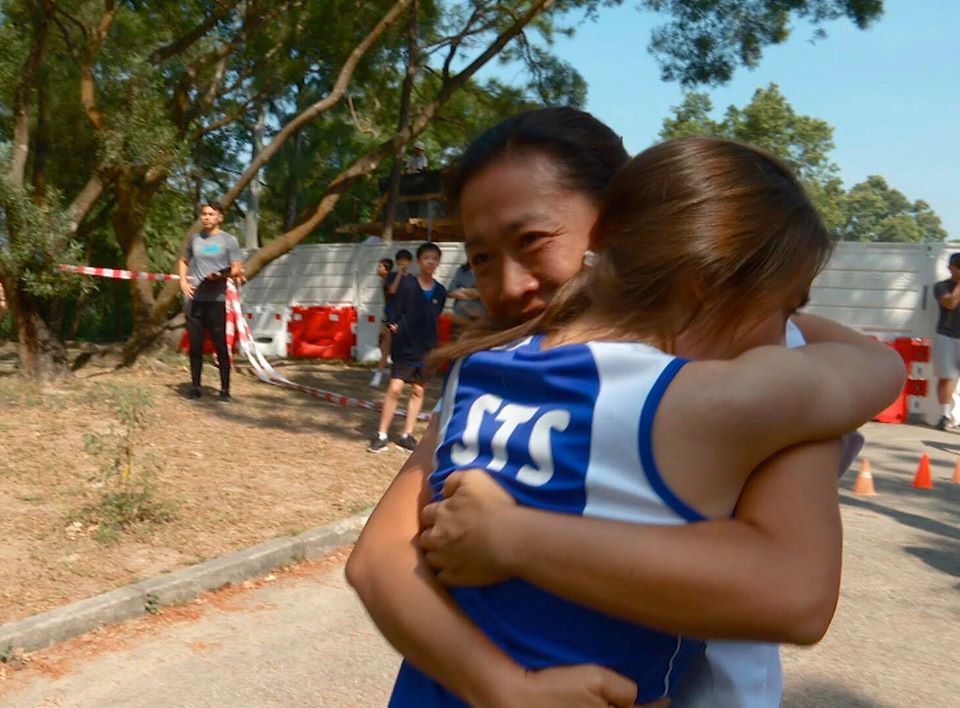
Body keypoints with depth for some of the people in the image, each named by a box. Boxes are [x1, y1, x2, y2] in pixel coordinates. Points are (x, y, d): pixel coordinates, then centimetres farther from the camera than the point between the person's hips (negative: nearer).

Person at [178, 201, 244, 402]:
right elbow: (183, 261, 24)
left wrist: (222, 275, -21)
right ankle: (195, 386, 19)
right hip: (194, 298, 4)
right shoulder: (195, 238, 12)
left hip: (216, 299, -4)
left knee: (220, 346, -2)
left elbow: (237, 269, -4)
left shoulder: (229, 240, 0)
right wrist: (183, 281, 8)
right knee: (195, 345, 8)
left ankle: (225, 389, 5)